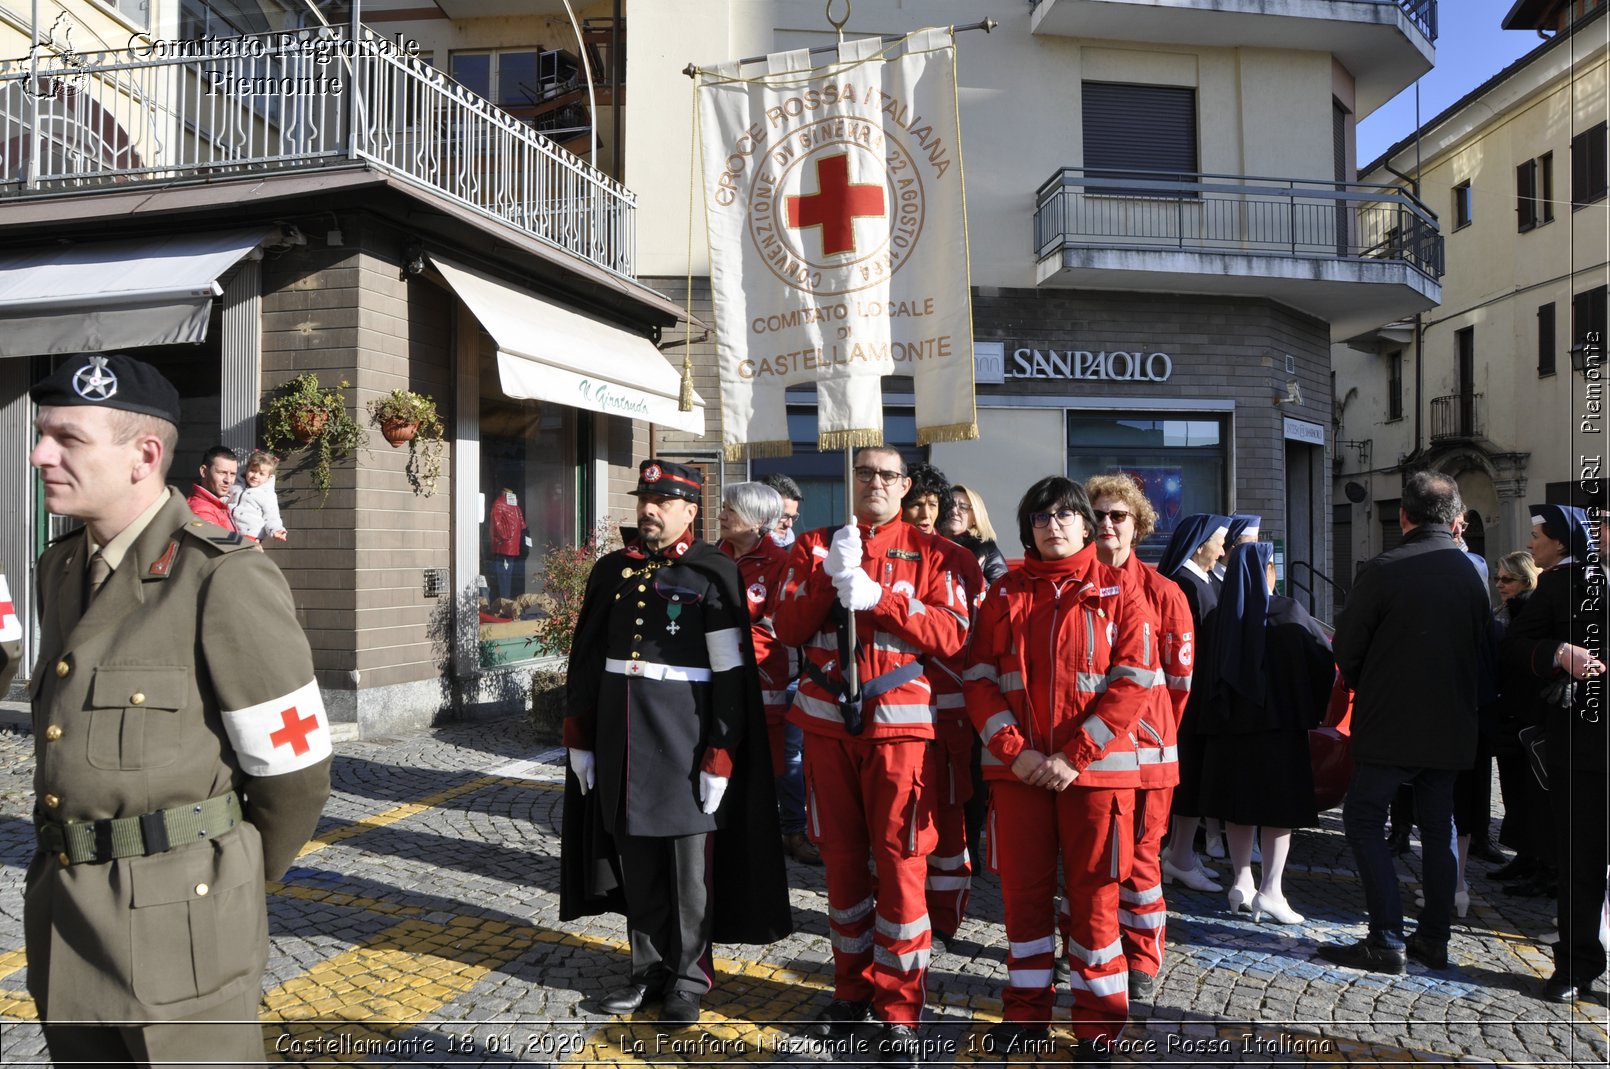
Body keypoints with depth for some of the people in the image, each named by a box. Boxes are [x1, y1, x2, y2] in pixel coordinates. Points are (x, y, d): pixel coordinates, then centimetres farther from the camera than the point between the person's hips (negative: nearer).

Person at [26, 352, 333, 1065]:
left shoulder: (224, 581, -17)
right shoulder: (60, 569, 8)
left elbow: (295, 768, -12)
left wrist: (240, 880, 2)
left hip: (177, 913, -7)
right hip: (60, 906, 7)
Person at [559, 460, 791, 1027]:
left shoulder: (715, 573, -7)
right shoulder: (612, 570, 8)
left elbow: (732, 673, -10)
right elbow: (586, 658, 11)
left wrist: (720, 756, -13)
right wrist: (579, 737, 9)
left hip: (686, 737, -4)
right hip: (620, 737, 5)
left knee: (690, 862, 5)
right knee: (635, 858, 13)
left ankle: (688, 978, 22)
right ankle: (649, 968, 30)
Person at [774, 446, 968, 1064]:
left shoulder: (927, 552, 3)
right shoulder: (815, 545, 9)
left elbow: (952, 635, -9)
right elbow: (787, 628, 0)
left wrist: (878, 597, -18)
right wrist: (828, 575, -15)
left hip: (898, 723, -2)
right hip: (827, 721, 3)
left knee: (900, 862, -2)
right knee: (841, 857, 12)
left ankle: (899, 1010, 11)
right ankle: (852, 990, 27)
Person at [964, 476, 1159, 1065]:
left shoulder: (1119, 595, 1)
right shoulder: (1004, 596, 8)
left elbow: (1133, 685, -6)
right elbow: (980, 680, 3)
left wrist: (1073, 756, -13)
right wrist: (1013, 749, -10)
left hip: (1095, 768, -2)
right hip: (1017, 767, 2)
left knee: (1093, 892, 5)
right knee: (1022, 888, 9)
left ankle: (1099, 1019, 20)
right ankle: (1026, 1009, 25)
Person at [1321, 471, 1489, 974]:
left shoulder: (1383, 570, -14)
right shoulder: (1471, 574, 2)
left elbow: (1347, 647, -8)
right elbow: (1481, 647, 12)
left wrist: (1364, 689, 11)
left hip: (1389, 724, -6)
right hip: (1450, 725, 6)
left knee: (1364, 821, 1)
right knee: (1438, 827, 14)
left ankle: (1387, 940, -2)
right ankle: (1434, 938, 20)